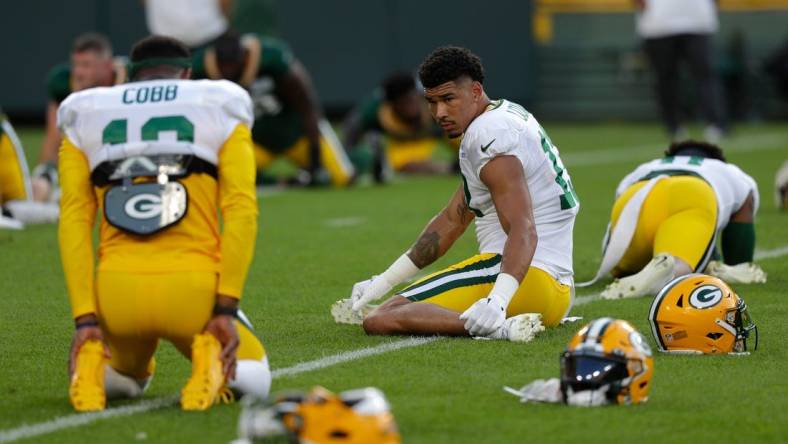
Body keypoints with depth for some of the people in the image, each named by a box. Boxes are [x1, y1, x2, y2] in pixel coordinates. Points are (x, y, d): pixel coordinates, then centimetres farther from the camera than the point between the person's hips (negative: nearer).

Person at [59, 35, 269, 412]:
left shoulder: (85, 120, 15)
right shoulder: (220, 113, 10)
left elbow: (74, 222, 4)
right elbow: (241, 211, -3)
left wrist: (85, 319, -1)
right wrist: (226, 309, -6)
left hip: (117, 293, 2)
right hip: (193, 290, -2)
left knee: (123, 378, 35)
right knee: (251, 378, 26)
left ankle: (93, 366, -2)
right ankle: (212, 361, -10)